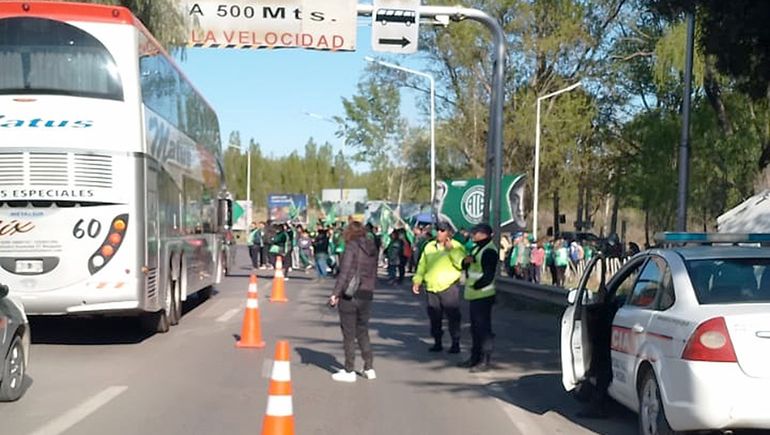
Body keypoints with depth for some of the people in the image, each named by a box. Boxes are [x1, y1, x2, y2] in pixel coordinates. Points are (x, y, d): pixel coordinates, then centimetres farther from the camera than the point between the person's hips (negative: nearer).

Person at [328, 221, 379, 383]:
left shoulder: (352, 247, -11)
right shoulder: (372, 248, 9)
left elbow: (344, 272, -17)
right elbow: (374, 274, 12)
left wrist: (336, 293, -15)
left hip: (350, 295, -6)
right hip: (367, 296, 6)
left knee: (348, 334, 3)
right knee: (362, 332, 17)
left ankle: (349, 371, 7)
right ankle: (369, 368, 17)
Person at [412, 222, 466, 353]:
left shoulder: (456, 247, -2)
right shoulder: (429, 246, 12)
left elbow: (461, 264, -16)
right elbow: (422, 265, 18)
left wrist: (451, 249, -19)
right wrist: (417, 281, 10)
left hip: (449, 287, -4)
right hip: (431, 287, 5)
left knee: (453, 316, -3)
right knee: (434, 317, 9)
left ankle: (455, 343, 5)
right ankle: (437, 342, 20)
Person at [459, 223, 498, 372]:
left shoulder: (489, 251, -16)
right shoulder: (477, 248, 15)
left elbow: (488, 276, -22)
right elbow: (465, 265, 17)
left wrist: (475, 286, -16)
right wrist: (466, 261, -4)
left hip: (483, 295, -10)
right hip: (475, 294, 10)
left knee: (483, 327, -6)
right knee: (475, 327, 17)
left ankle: (486, 361, -2)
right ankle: (475, 358, 26)